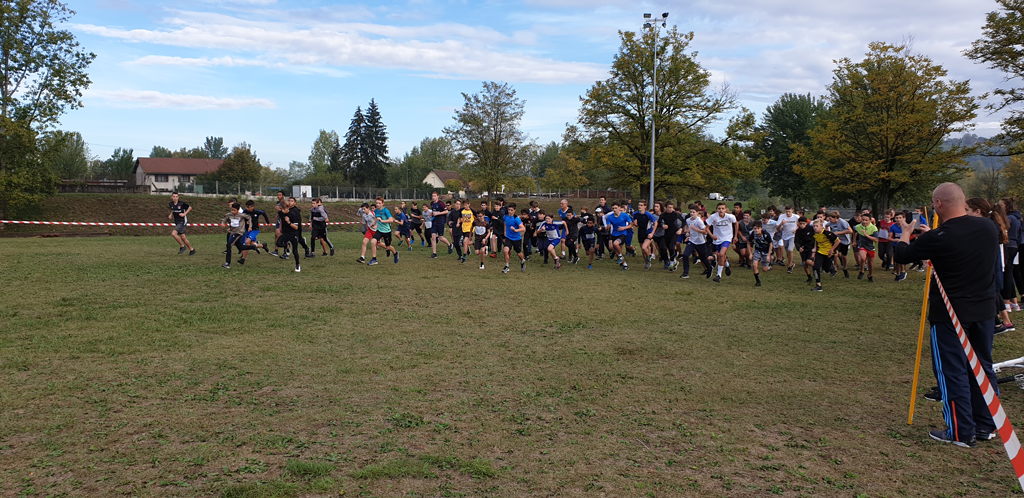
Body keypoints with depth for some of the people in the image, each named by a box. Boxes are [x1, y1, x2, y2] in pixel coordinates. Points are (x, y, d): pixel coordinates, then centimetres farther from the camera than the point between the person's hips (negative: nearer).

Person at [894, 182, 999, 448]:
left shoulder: (938, 239, -22)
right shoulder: (989, 228, -2)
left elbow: (901, 255, -8)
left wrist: (905, 233, 11)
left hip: (949, 314, -6)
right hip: (984, 310, 6)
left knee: (953, 371, 4)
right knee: (983, 367, 16)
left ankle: (962, 433, 9)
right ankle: (986, 426, 26)